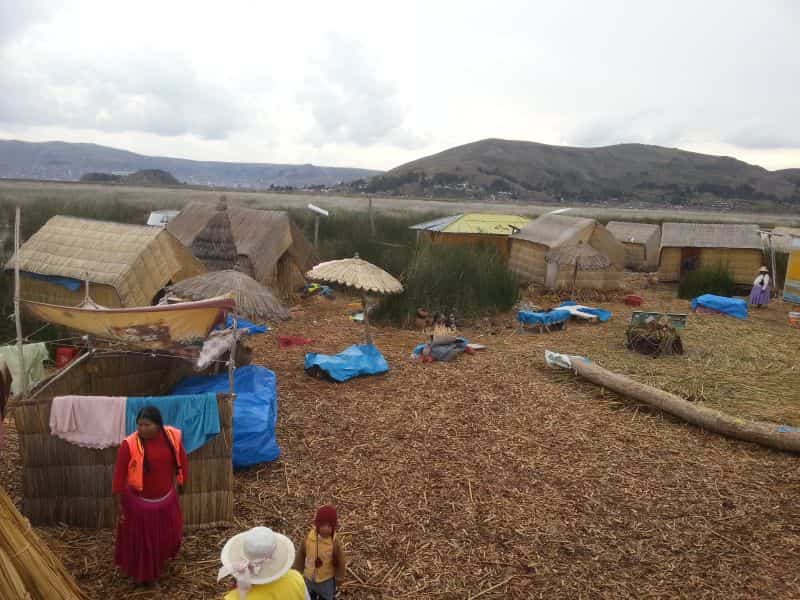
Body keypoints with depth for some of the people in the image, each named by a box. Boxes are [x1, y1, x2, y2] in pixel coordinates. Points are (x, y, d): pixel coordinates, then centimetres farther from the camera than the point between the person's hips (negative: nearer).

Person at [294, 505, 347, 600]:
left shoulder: (335, 542, -29)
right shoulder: (309, 537, -22)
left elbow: (340, 562, -14)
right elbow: (301, 554, -6)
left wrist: (339, 577, -3)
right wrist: (298, 570, 3)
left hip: (326, 580, -2)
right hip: (309, 577, 3)